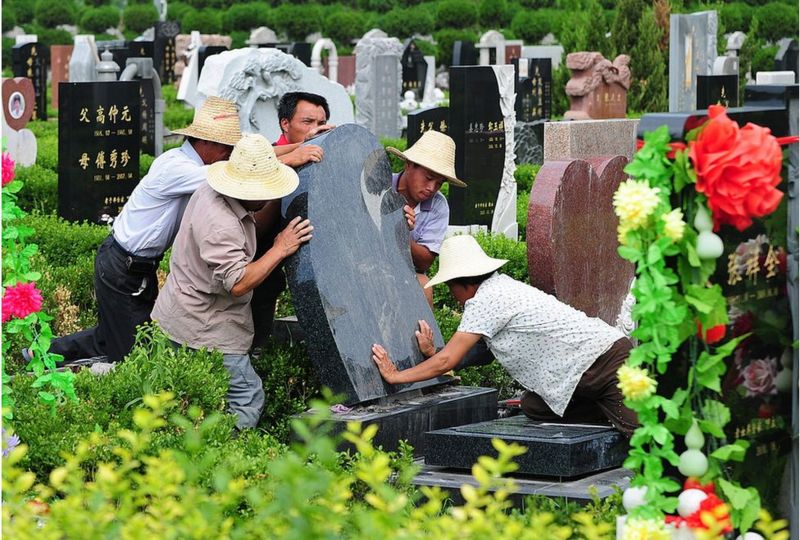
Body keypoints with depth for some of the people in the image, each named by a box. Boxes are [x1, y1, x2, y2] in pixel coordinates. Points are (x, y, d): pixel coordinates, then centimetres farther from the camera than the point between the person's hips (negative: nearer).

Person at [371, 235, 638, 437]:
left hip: (606, 364, -10)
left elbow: (447, 361, -10)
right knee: (534, 407, 13)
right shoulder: (502, 287, 17)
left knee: (641, 430, -20)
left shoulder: (485, 301, -12)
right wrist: (433, 354, 15)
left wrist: (395, 376, -2)